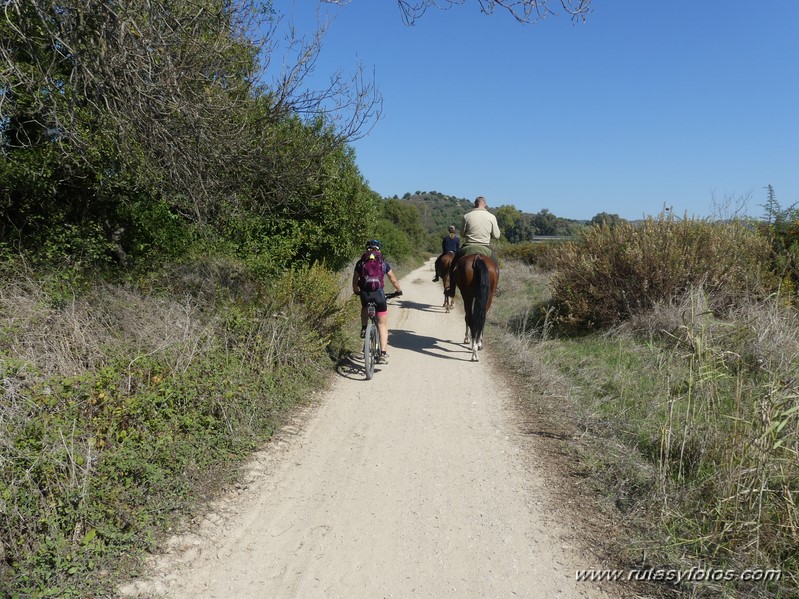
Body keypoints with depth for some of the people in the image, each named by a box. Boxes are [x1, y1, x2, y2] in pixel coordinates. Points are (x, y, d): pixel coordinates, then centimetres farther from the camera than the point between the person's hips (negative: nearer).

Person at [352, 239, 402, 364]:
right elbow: (394, 281, 20)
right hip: (379, 293, -1)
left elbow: (355, 281, 20)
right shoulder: (384, 264, 12)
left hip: (364, 293, 1)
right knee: (382, 325, 7)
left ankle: (364, 328, 21)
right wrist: (399, 291, 37)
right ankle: (383, 353, -1)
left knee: (365, 308, 39)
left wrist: (356, 291, 39)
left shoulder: (360, 263, 13)